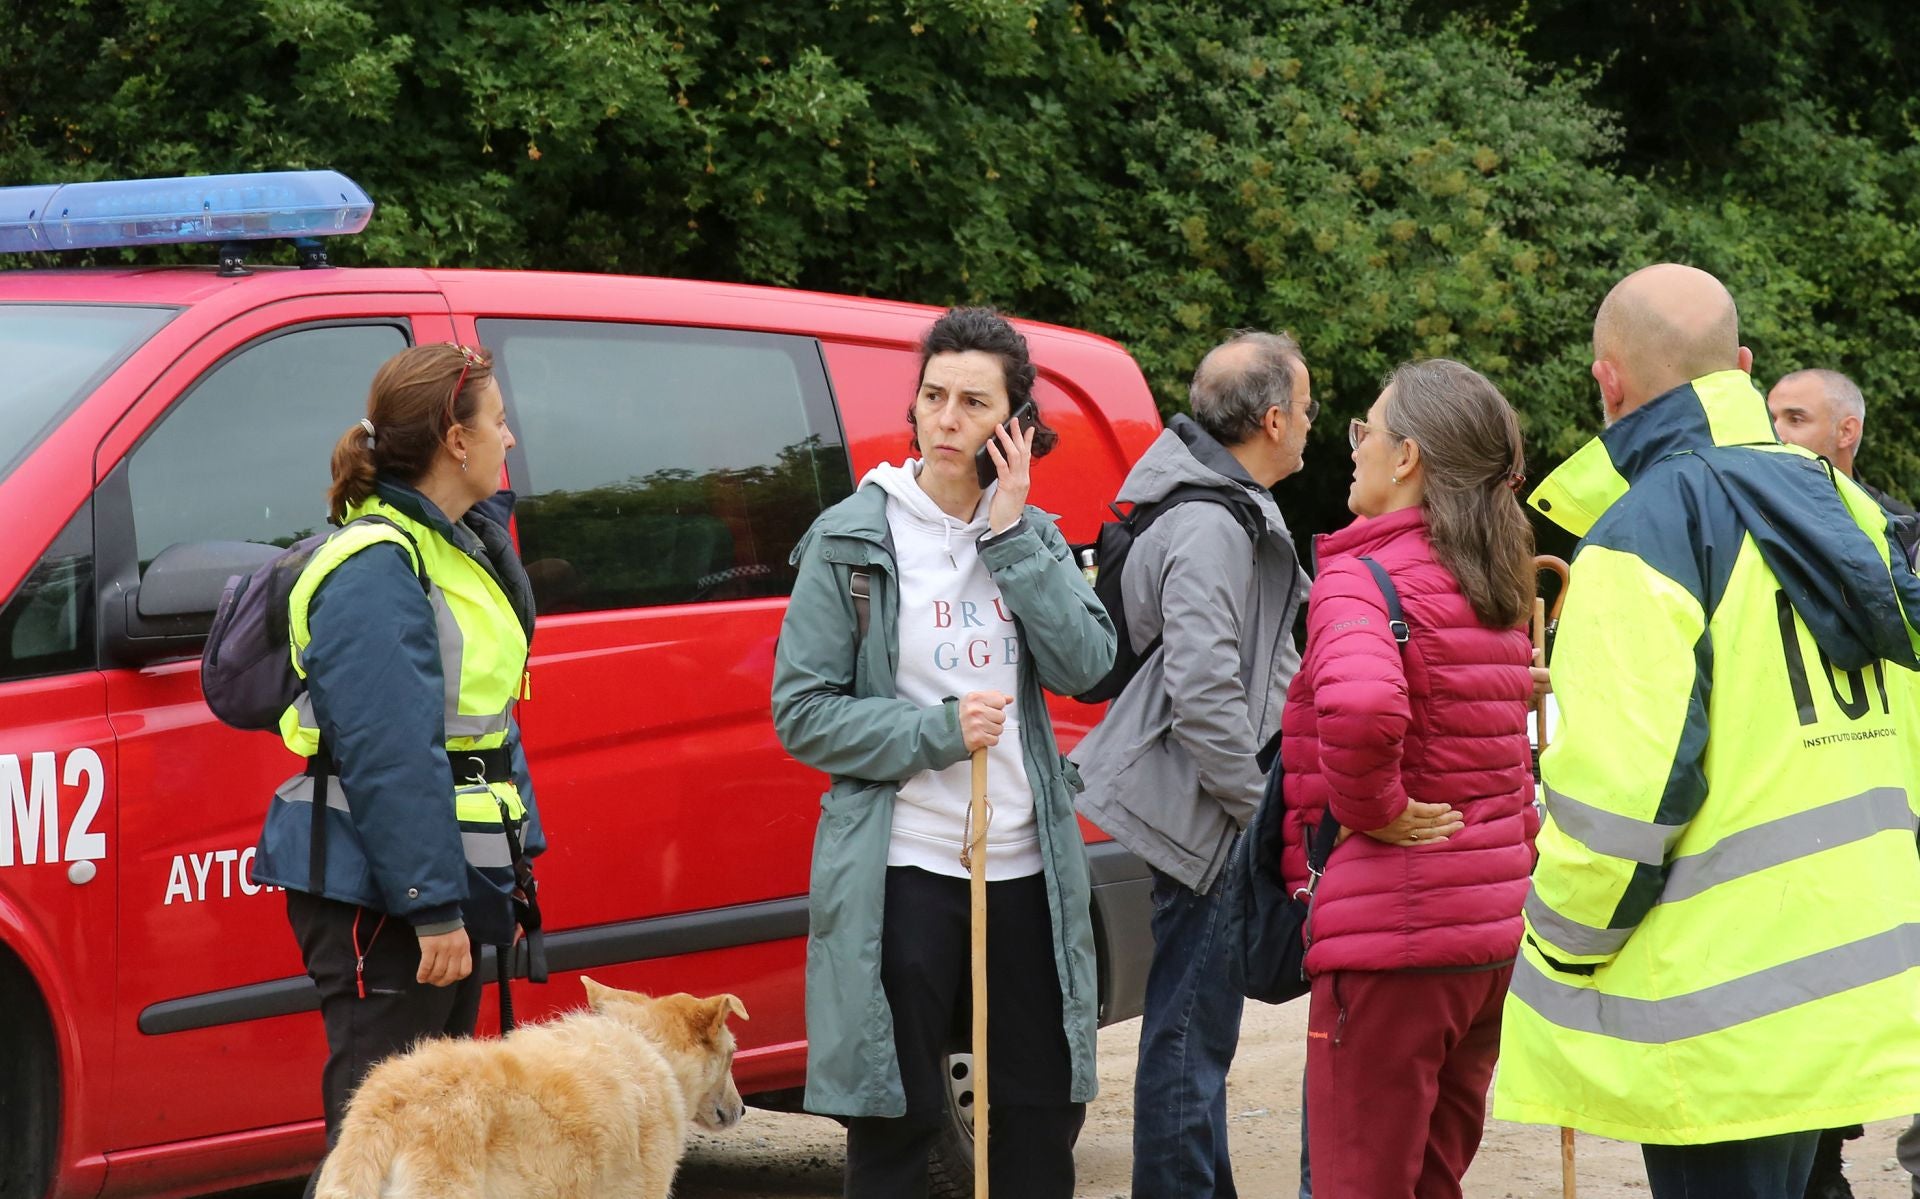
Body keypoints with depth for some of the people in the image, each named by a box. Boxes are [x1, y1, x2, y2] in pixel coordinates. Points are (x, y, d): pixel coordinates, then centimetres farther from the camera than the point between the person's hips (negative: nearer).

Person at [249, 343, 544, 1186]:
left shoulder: (460, 545, 15)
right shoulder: (377, 567, -17)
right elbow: (390, 754, -22)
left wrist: (504, 877, 22)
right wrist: (432, 907, -24)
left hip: (446, 886, 10)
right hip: (379, 893, -10)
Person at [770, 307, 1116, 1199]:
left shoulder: (1030, 537, 9)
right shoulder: (852, 539, -3)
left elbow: (1084, 665, -5)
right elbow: (802, 714, -6)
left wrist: (1013, 538, -10)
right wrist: (938, 733, -16)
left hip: (1025, 864, 4)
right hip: (903, 866, -4)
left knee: (1042, 1113, 9)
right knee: (894, 1121, 0)